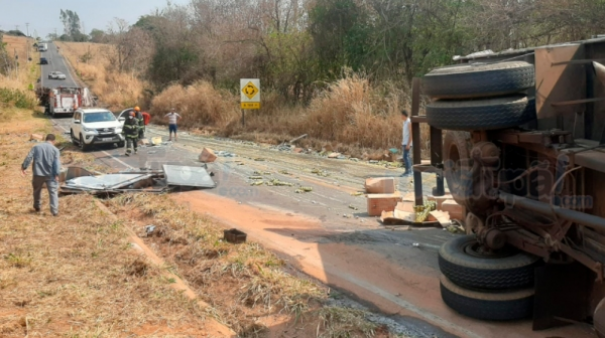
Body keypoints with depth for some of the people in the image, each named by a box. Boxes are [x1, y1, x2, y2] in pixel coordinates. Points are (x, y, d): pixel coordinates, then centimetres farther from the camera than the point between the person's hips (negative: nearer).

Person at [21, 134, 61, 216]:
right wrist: (56, 174, -10)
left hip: (38, 174, 3)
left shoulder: (36, 147, 7)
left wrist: (24, 167, 5)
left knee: (37, 191, 22)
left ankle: (37, 207, 37)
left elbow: (29, 157, -1)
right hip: (50, 175, -2)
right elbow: (57, 163, -8)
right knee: (53, 192, -1)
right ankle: (55, 211, -10)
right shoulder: (55, 149, 0)